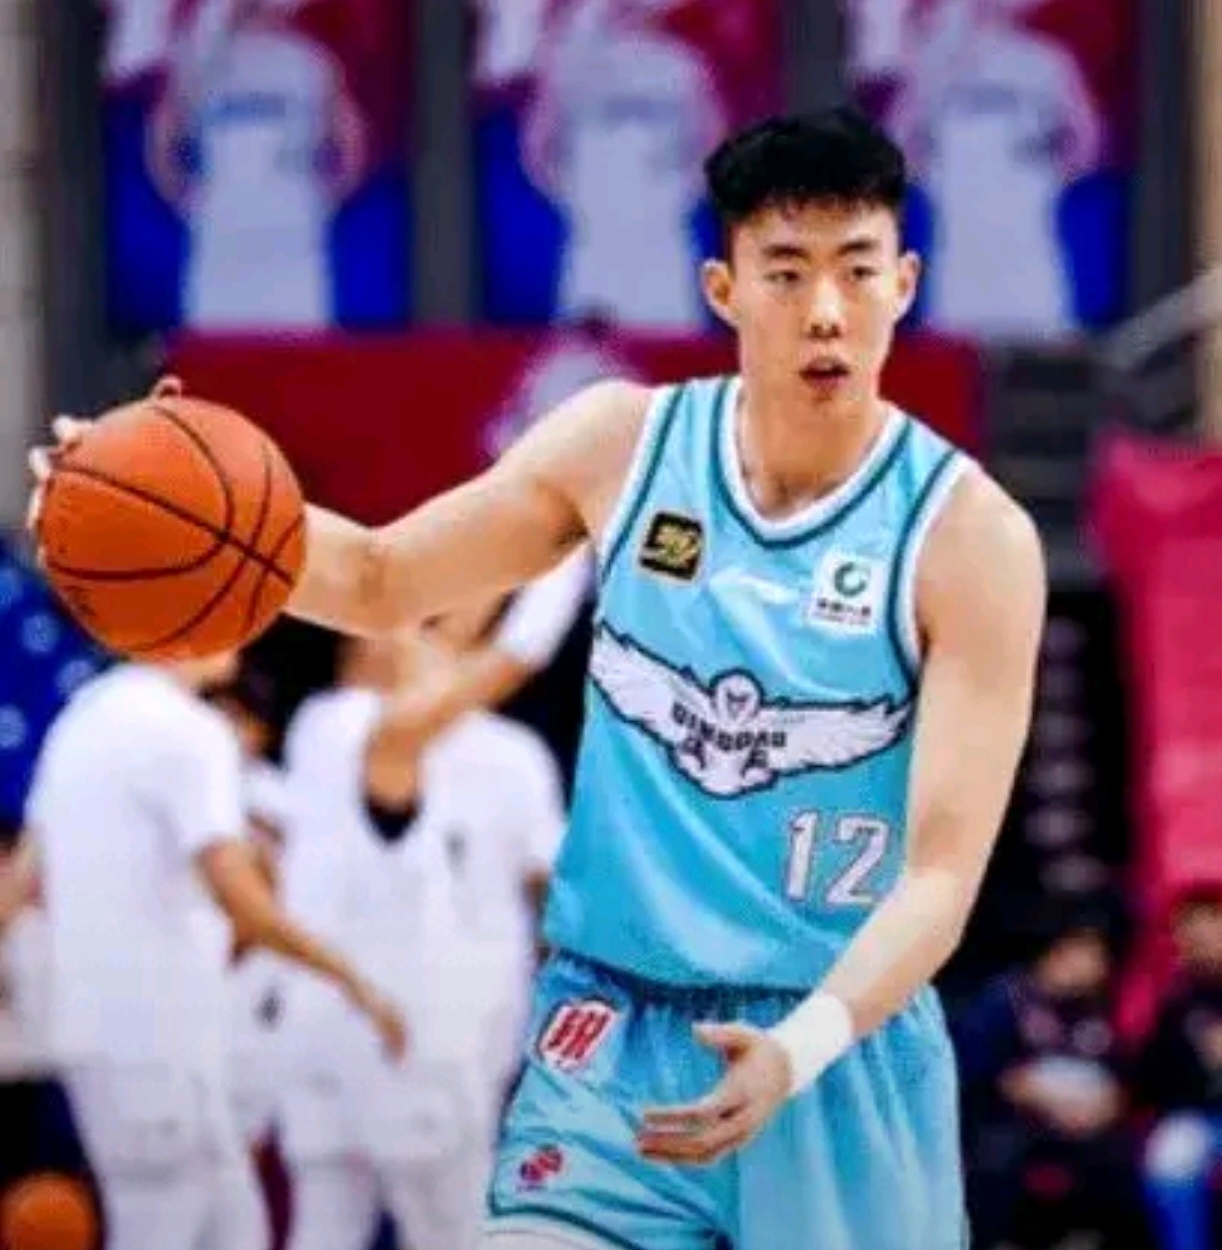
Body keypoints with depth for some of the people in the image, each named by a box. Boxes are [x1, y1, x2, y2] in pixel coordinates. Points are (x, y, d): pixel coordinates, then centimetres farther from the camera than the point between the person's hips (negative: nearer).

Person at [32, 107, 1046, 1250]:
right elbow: (381, 580, 14)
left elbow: (944, 870, -16)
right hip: (614, 1041, 2)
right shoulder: (622, 445, 0)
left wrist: (805, 1046, -34)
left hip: (842, 1058, -1)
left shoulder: (969, 537, -11)